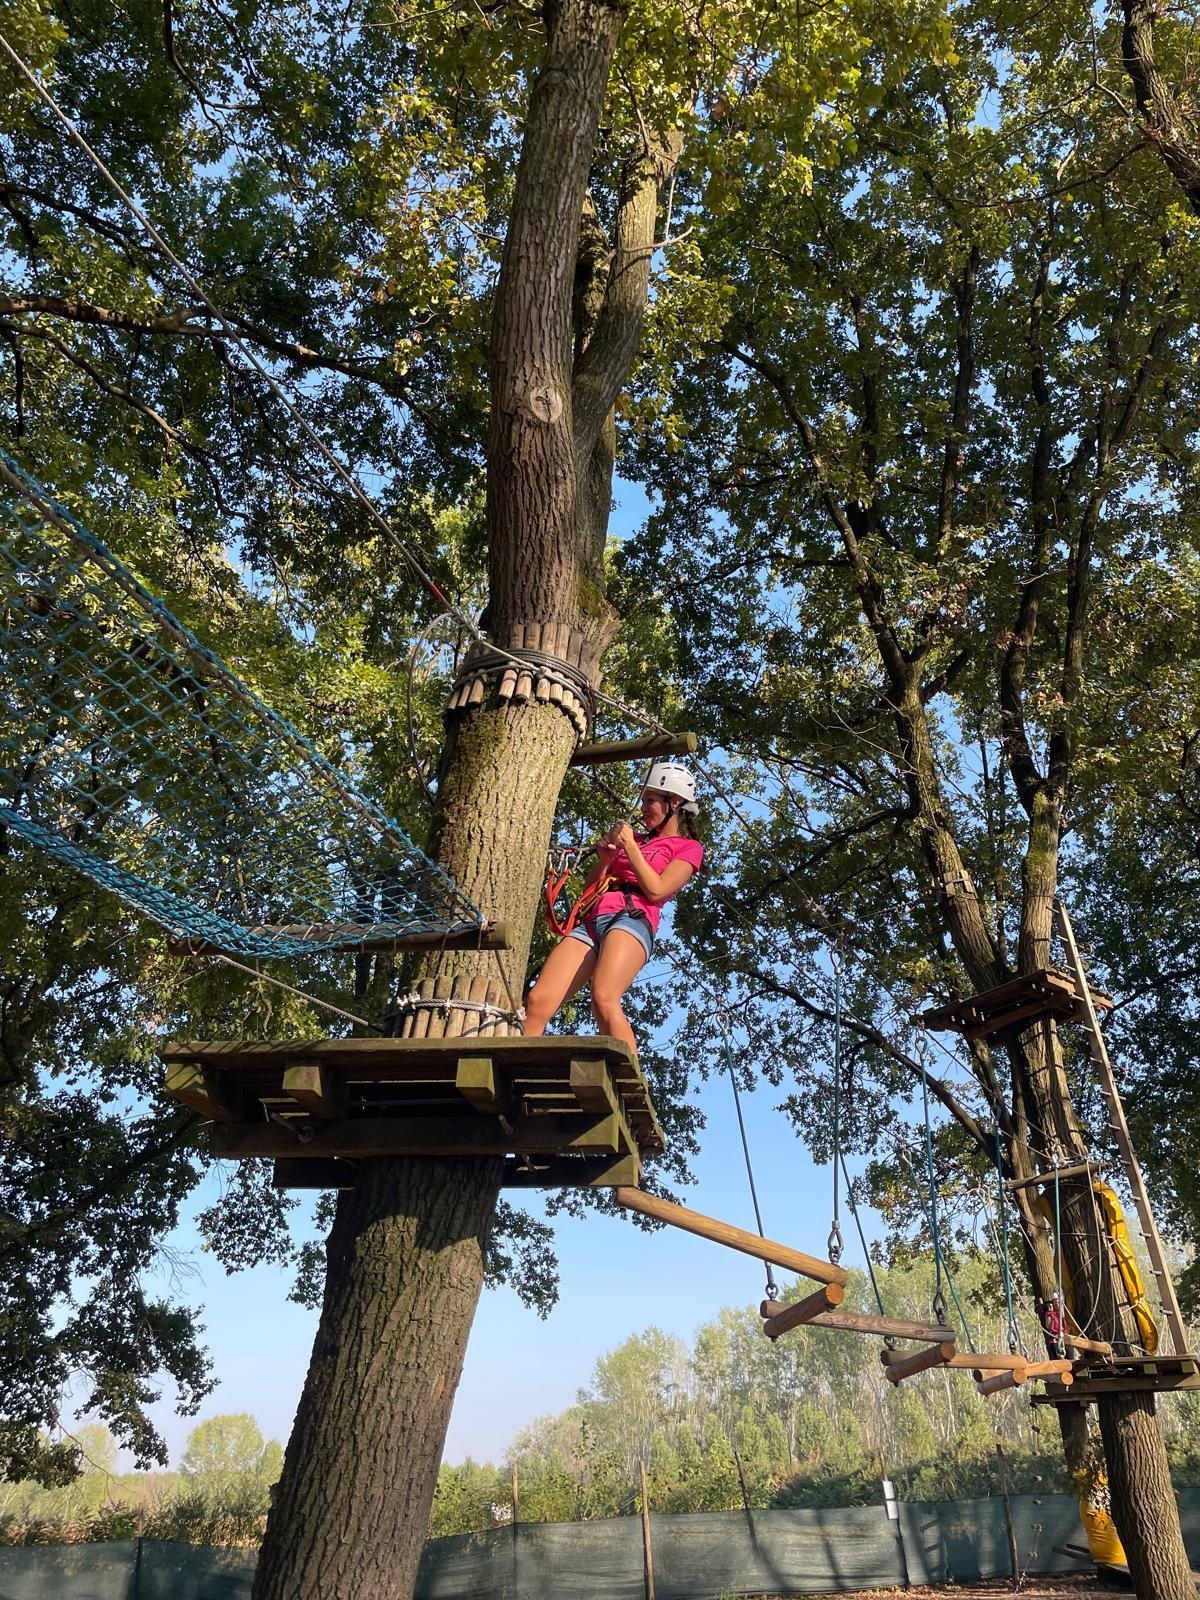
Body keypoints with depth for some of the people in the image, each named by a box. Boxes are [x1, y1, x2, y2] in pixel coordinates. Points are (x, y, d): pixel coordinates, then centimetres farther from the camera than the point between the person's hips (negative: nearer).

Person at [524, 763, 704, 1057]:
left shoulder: (689, 847, 16)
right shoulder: (636, 838, 32)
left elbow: (656, 891, -2)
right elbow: (589, 890, 28)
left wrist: (630, 847, 3)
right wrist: (604, 859, 11)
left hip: (632, 919, -6)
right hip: (592, 921, 6)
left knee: (603, 1000, -34)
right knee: (536, 1003, -16)